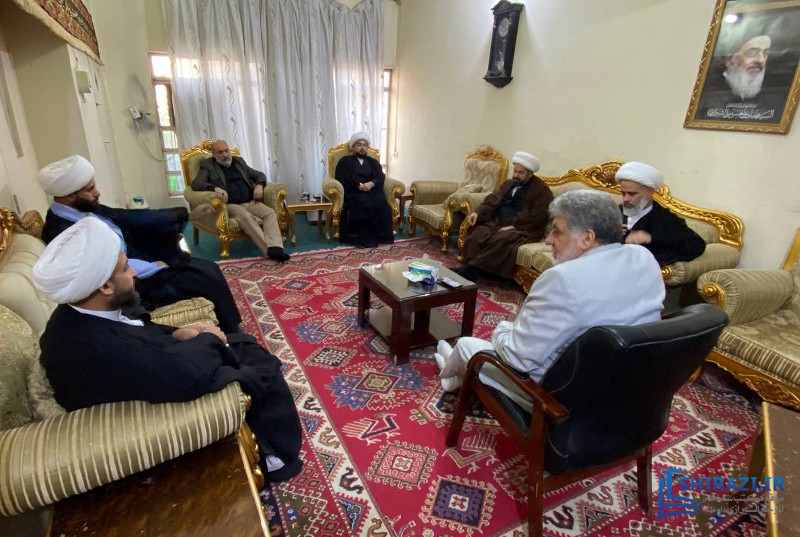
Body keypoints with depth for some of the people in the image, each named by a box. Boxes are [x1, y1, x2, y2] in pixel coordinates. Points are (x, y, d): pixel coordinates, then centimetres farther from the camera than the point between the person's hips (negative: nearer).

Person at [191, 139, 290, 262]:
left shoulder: (239, 161, 22)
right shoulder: (208, 166, 9)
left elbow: (260, 174, 26)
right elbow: (195, 184, -5)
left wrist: (259, 185, 1)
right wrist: (215, 188, -25)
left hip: (251, 202, 4)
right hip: (230, 205, -4)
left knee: (270, 213, -26)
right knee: (247, 217, -36)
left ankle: (275, 247, -44)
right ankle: (269, 249, -42)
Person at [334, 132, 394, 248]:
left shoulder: (373, 162, 25)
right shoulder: (345, 161, 17)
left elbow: (380, 178, 6)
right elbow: (342, 180, 1)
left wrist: (372, 183, -17)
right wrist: (359, 186, -13)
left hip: (372, 192, 3)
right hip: (353, 193, -2)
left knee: (381, 203, -31)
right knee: (363, 203, -36)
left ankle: (380, 236, -25)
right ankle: (363, 238, -32)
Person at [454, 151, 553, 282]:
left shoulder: (542, 190, 1)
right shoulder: (509, 184, 22)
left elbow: (536, 215, -11)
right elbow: (492, 200, 12)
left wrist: (513, 225, -19)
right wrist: (478, 213, -7)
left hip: (523, 229, -6)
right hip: (498, 223, 6)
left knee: (499, 240, -35)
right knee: (478, 233, -25)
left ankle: (472, 269, -34)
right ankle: (470, 269, -32)